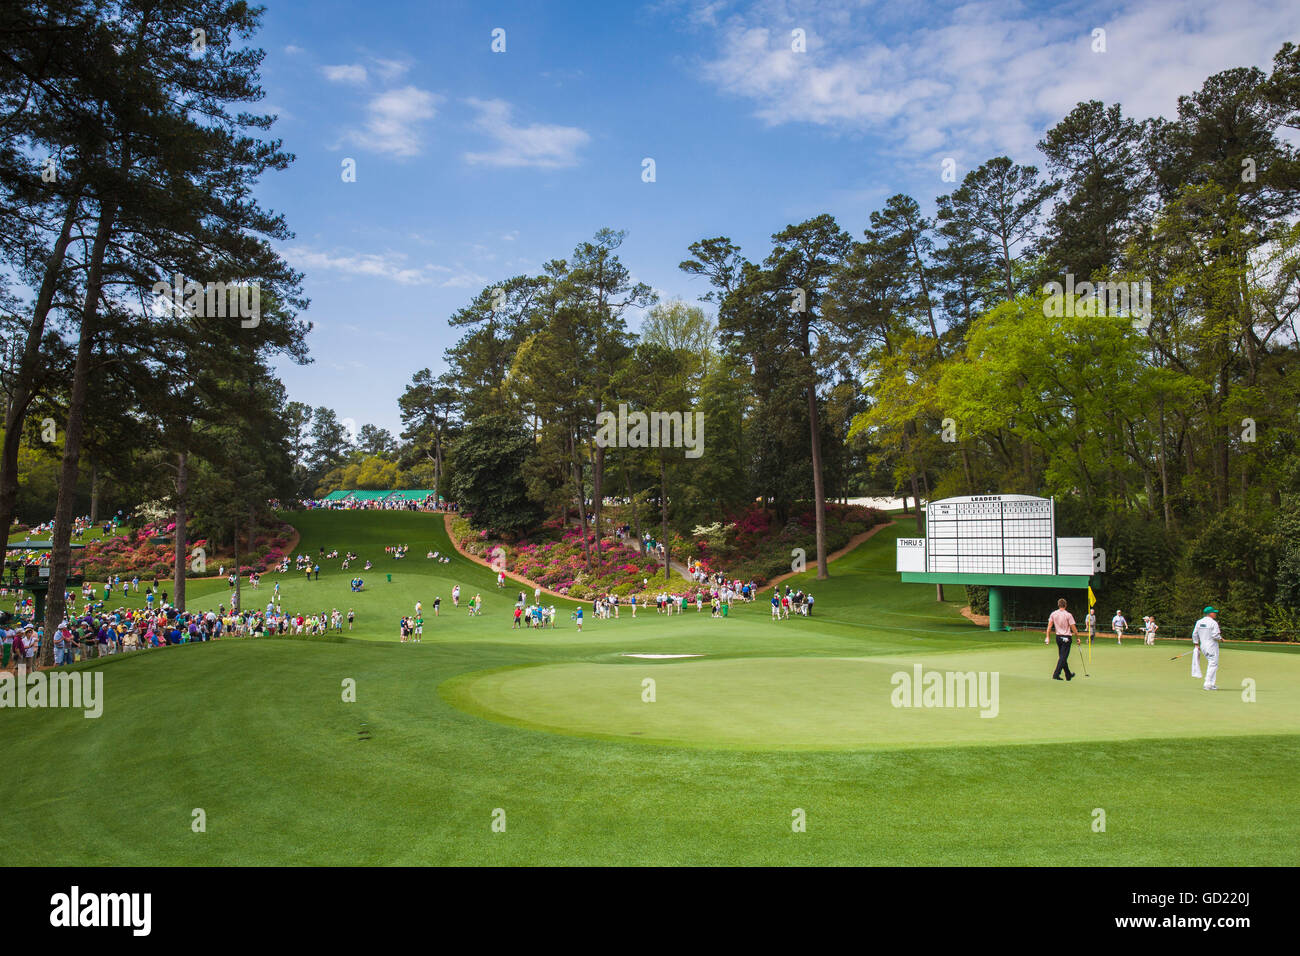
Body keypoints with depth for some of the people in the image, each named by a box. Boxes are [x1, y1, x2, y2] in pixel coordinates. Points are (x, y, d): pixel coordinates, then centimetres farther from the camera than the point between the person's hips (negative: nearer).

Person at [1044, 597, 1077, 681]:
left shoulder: (1053, 614, 0)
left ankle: (1068, 675, 25)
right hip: (1067, 638, -5)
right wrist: (1077, 637, 0)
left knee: (1062, 656, 15)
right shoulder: (1068, 615, -12)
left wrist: (1047, 637, 3)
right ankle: (1056, 674, -12)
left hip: (1058, 637, 5)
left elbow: (1049, 626, 0)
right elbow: (1073, 628, -11)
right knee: (1063, 657, -4)